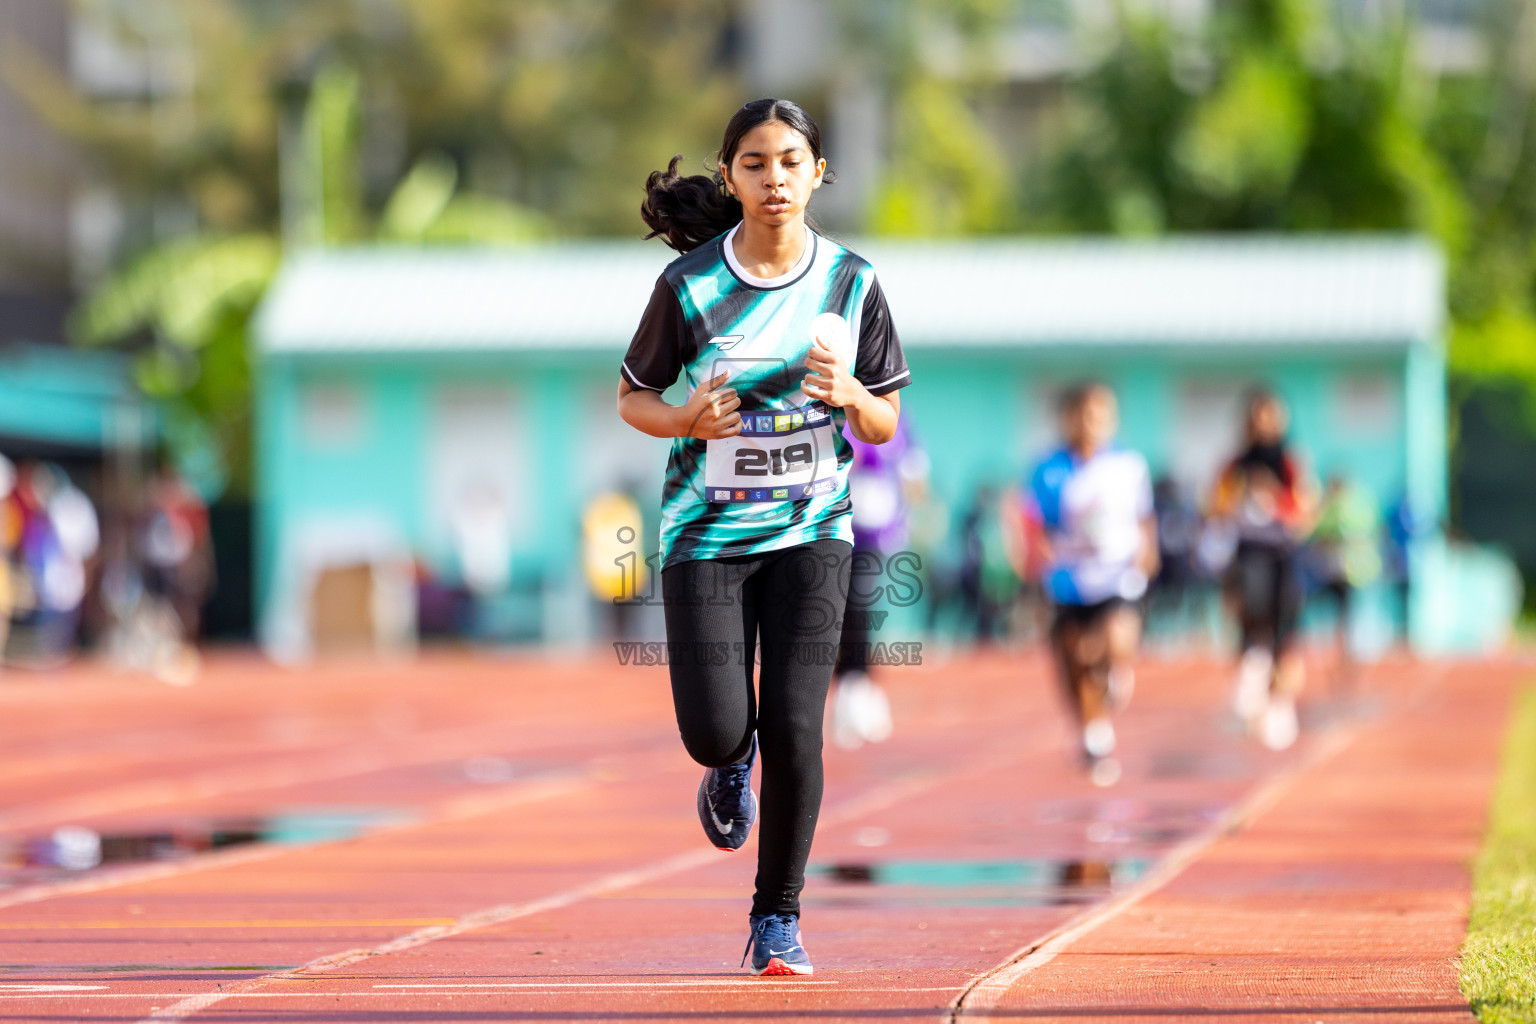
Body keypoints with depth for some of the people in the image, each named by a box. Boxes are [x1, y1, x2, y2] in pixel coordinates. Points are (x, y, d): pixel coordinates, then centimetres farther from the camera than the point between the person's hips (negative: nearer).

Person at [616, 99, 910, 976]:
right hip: (708, 531, -1)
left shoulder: (852, 283, -2)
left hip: (811, 531, 1)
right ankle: (734, 765, 33)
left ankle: (778, 919, 8)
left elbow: (886, 424, 5)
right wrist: (688, 421, -17)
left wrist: (848, 396, -17)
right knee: (714, 733, -8)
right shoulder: (690, 283, -7)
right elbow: (634, 396, 5)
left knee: (794, 730, -10)